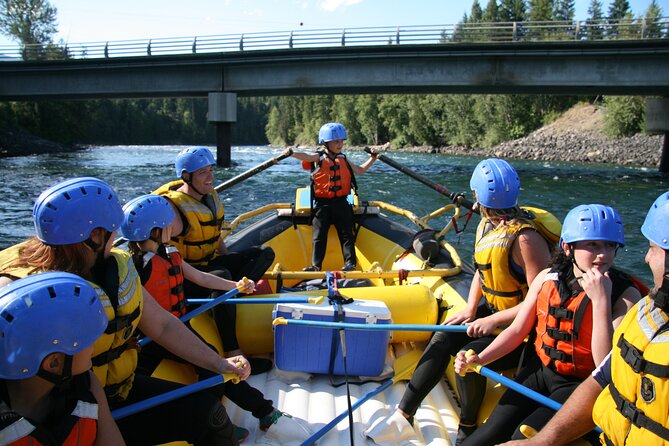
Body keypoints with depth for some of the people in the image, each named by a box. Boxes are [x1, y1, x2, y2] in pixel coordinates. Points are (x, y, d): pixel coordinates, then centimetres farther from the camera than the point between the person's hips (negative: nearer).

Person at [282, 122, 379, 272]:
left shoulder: (343, 160, 13)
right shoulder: (318, 158, -2)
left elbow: (360, 170, 25)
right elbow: (305, 156, -23)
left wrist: (372, 159, 16)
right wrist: (292, 153, -43)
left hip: (341, 203, 3)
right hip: (322, 204, -3)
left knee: (346, 234, 4)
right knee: (319, 236, 0)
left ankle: (350, 262, 11)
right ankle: (316, 265, 5)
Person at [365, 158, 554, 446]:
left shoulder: (525, 238, -27)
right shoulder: (486, 225, 1)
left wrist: (493, 321, -26)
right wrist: (470, 308, -1)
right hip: (493, 311, 8)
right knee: (443, 339, -9)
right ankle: (404, 416, -2)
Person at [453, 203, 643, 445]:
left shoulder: (626, 295, -15)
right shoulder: (547, 277, -4)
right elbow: (517, 330, 4)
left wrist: (601, 301, -29)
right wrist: (479, 359, -9)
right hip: (540, 371, 3)